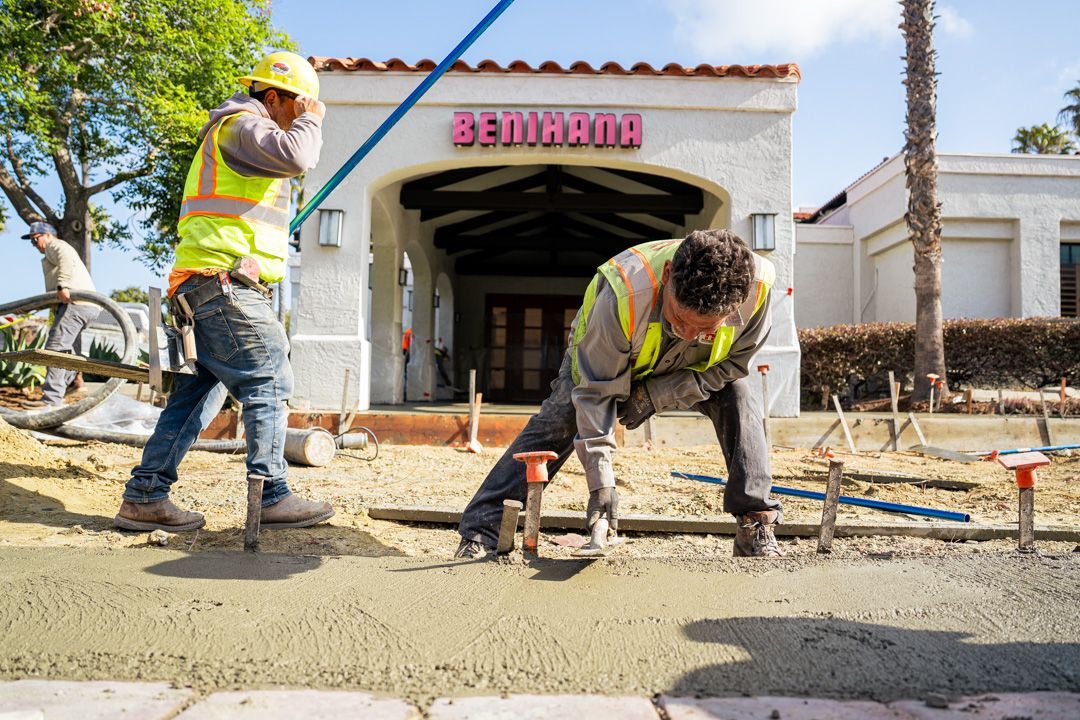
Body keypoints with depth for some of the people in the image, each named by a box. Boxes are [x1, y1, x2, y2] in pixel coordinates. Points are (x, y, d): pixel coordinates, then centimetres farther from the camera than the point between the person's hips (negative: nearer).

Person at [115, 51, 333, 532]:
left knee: (194, 393, 8)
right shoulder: (242, 124, -2)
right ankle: (271, 498, -7)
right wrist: (311, 120, -1)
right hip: (225, 281, -10)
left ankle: (144, 498, 10)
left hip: (203, 288, 10)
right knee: (268, 383, -9)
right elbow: (296, 156, -20)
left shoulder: (237, 133, 30)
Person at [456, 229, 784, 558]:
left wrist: (653, 396, -29)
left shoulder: (755, 288, -37)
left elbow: (734, 362, -20)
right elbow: (596, 392, -36)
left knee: (737, 397, -20)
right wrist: (601, 481, -37)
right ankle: (480, 533, -10)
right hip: (601, 357, -2)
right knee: (556, 423, -15)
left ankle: (756, 524, -9)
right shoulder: (622, 297, -46)